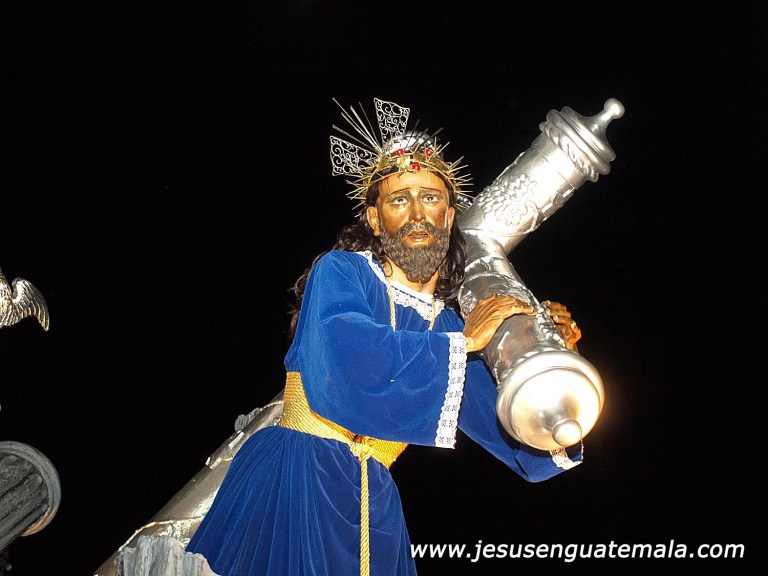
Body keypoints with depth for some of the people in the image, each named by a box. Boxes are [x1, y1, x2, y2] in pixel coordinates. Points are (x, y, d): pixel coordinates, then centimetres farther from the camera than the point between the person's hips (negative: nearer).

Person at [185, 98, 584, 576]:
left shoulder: (451, 326, 10)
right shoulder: (340, 272, -4)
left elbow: (519, 441, 10)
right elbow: (341, 368, -26)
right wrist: (462, 343, -18)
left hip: (373, 506, 5)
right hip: (289, 483, -4)